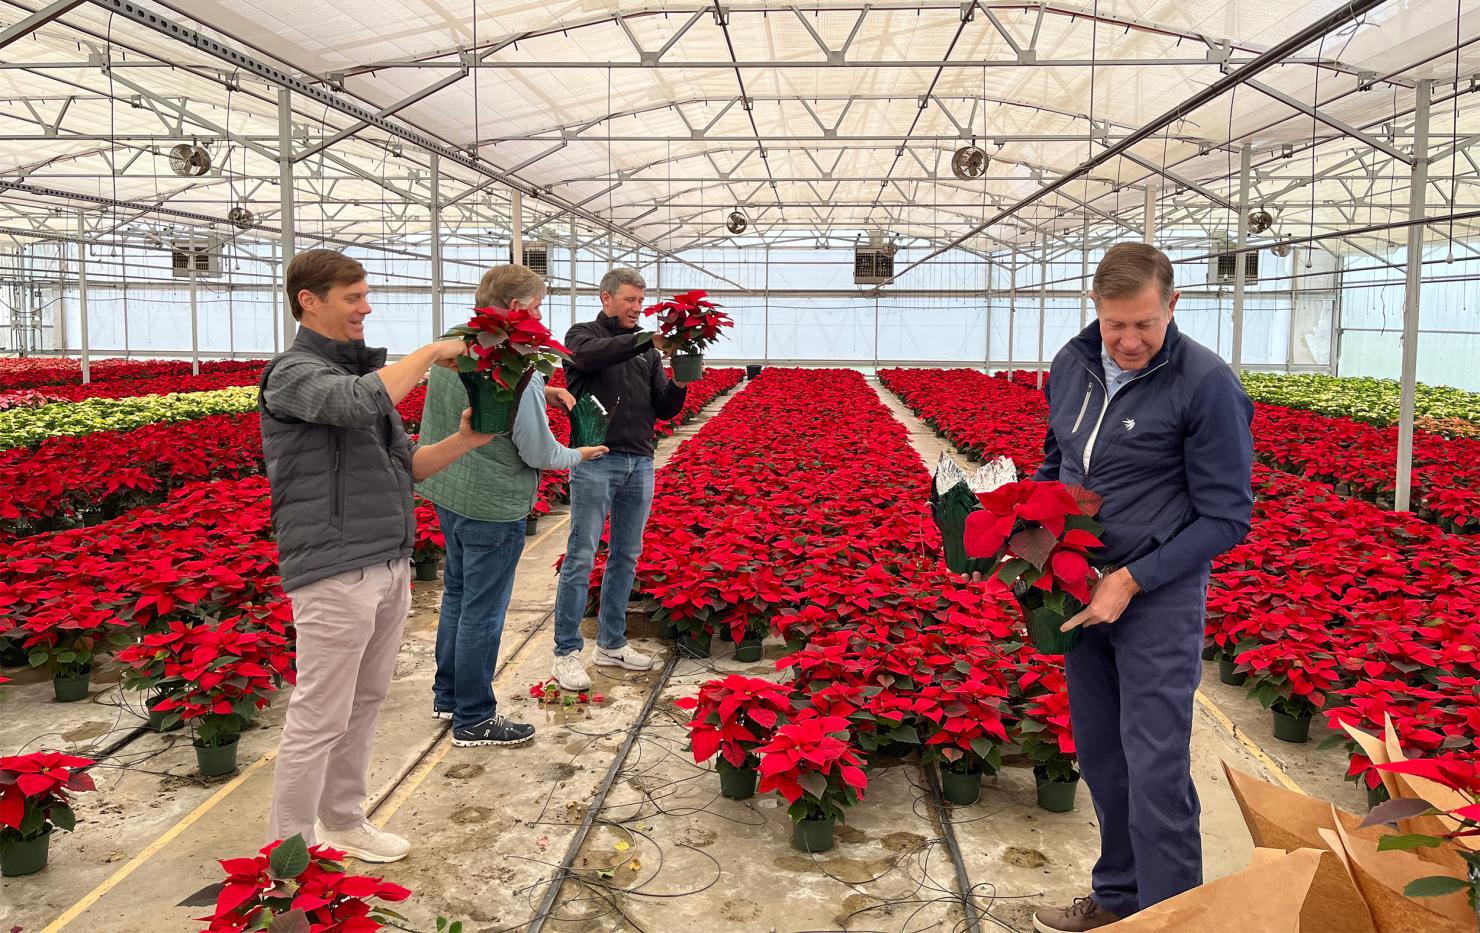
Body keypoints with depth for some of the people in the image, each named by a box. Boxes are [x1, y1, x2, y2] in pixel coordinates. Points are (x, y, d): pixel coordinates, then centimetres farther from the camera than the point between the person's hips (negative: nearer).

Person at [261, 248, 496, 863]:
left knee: (365, 703, 16)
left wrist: (465, 440, 1)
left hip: (389, 565, 8)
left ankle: (343, 821, 31)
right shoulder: (294, 373, -9)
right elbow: (358, 402, -31)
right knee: (320, 717, -1)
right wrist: (431, 353, -18)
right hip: (335, 572, -8)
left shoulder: (361, 369, 17)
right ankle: (291, 850, 12)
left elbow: (404, 466, 17)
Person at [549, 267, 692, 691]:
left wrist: (681, 385, -9)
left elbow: (664, 409, 11)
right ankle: (566, 654, -1)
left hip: (639, 463, 6)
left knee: (626, 556, 11)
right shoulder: (583, 334, 2)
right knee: (581, 556, -6)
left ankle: (611, 644, 23)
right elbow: (591, 355, -25)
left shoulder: (647, 347, 16)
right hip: (595, 460, -6)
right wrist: (649, 340, -30)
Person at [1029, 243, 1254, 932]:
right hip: (1080, 591, 6)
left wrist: (1133, 580, -18)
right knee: (1101, 759, 16)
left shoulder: (1207, 384, -15)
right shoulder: (1071, 365, 2)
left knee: (1155, 771, -5)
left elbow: (1226, 518, -12)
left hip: (1158, 598, -6)